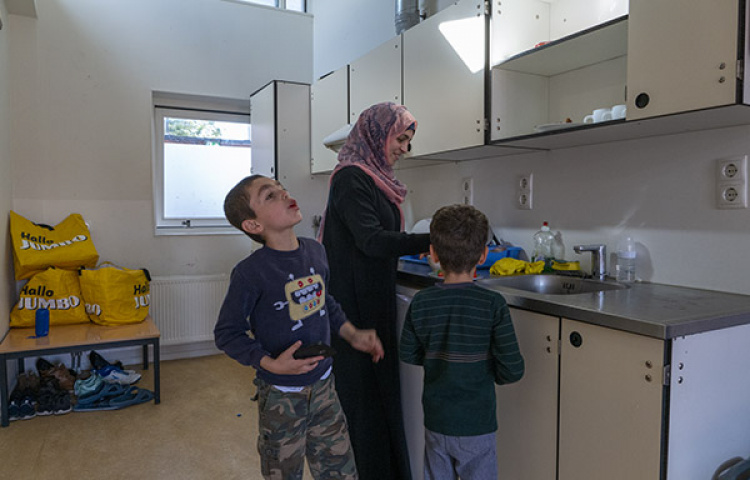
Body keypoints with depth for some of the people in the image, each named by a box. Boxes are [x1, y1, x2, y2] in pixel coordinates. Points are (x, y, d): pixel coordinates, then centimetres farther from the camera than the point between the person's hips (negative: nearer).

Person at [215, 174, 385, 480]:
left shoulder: (315, 251, -3)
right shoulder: (250, 273, -21)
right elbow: (227, 333, -13)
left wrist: (353, 335, 5)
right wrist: (271, 364, -23)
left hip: (323, 384, 5)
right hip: (281, 395, -5)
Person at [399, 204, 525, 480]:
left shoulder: (420, 303, -10)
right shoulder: (493, 305, -18)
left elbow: (408, 354, 1)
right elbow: (512, 370, -15)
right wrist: (487, 371, 5)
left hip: (435, 422, 3)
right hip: (476, 425, -3)